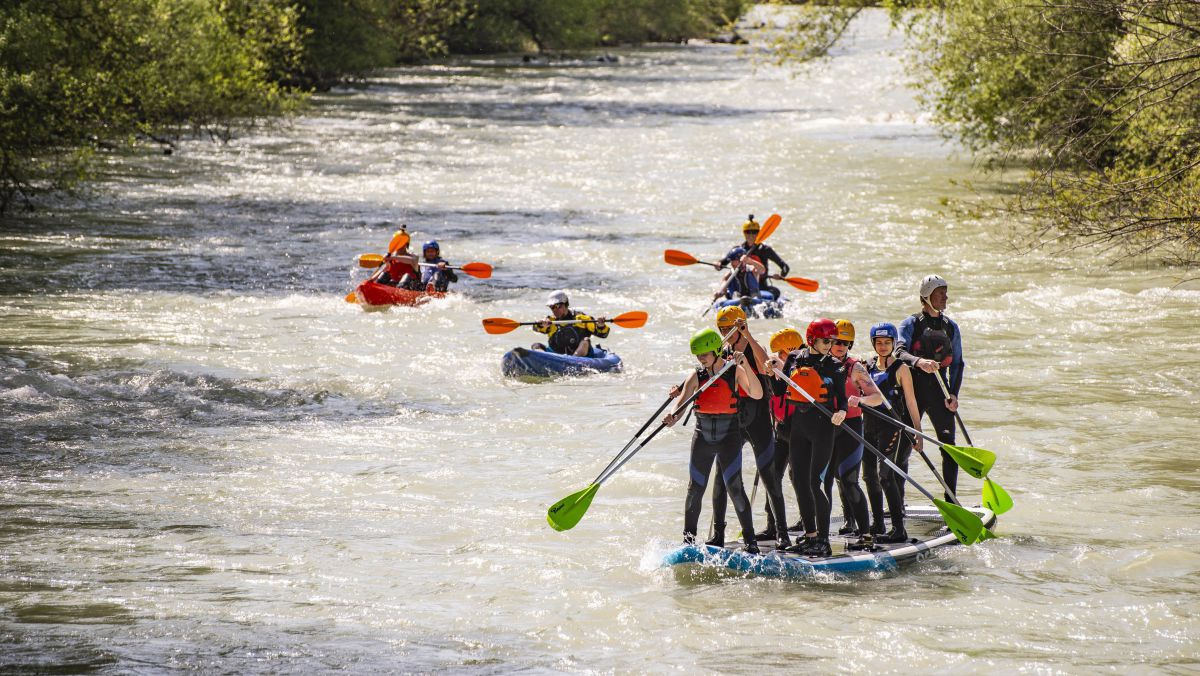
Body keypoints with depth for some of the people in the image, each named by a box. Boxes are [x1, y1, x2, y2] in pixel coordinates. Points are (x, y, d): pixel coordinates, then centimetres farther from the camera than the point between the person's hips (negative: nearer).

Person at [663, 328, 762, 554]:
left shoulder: (735, 372, -5)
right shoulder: (697, 376, 1)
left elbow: (757, 394, -19)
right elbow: (682, 401, -13)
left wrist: (744, 366, -29)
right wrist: (673, 417, -35)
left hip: (729, 436, -3)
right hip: (703, 437, 3)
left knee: (734, 487, -9)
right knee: (695, 488, 4)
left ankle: (750, 540, -4)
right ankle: (688, 538, 15)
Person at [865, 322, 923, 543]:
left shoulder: (901, 369, -3)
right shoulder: (868, 366, 12)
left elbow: (910, 402, -2)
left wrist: (918, 433, -3)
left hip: (891, 427, -6)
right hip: (870, 427, 6)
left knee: (885, 474, -16)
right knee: (870, 475, 10)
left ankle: (899, 529, -17)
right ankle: (877, 523, 25)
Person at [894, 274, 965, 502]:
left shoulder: (951, 327, 11)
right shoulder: (911, 324, -1)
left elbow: (957, 363, 13)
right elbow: (899, 351, -18)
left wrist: (953, 394, -1)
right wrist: (919, 361, -39)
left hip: (939, 391, 3)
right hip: (914, 388, -3)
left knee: (949, 447, -3)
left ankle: (950, 501, 5)